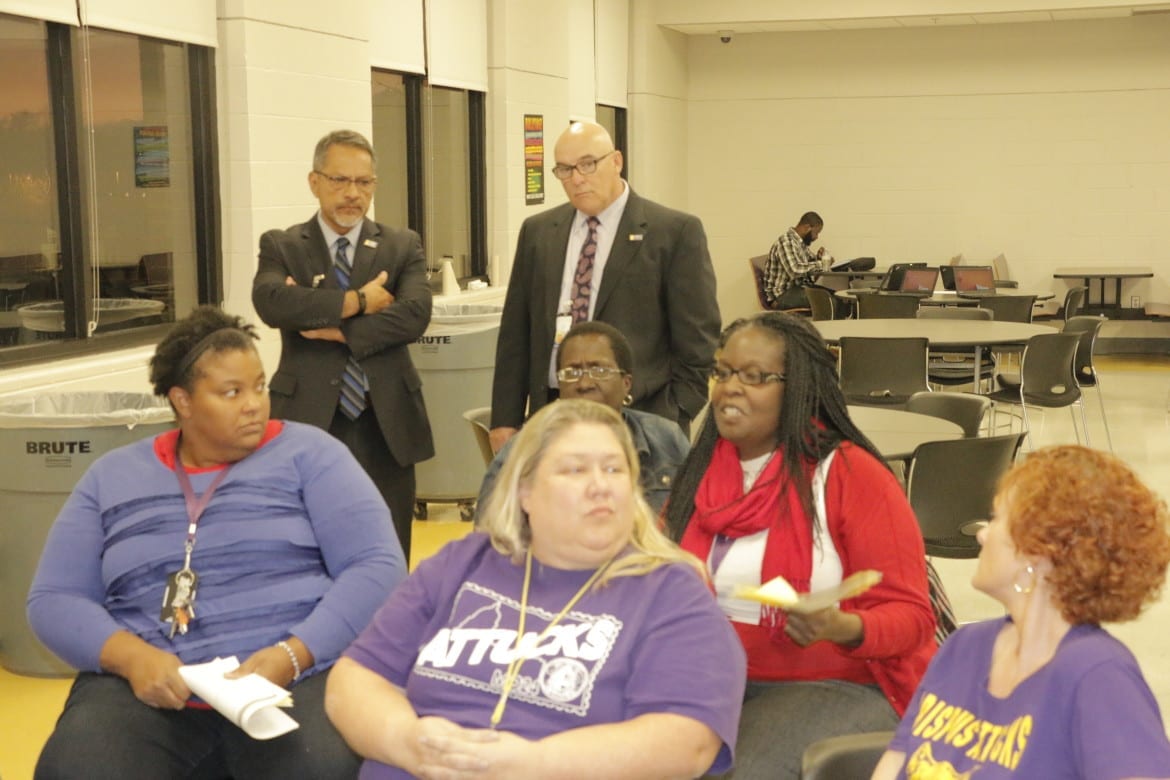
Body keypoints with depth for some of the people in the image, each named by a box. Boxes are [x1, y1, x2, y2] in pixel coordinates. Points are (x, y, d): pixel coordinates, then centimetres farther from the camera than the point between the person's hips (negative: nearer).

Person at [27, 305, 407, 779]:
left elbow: (378, 566, -2)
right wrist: (132, 656, -10)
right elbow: (53, 599, 10)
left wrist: (292, 655, -16)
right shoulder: (113, 477, 14)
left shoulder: (307, 452, 7)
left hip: (296, 676, -2)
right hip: (145, 683, 2)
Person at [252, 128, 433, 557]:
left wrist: (340, 329, -15)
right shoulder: (281, 246, 5)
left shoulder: (402, 246, 8)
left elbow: (415, 314, -10)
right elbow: (270, 301, -17)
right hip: (309, 424, -1)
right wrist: (358, 301, -15)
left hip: (385, 426, 1)